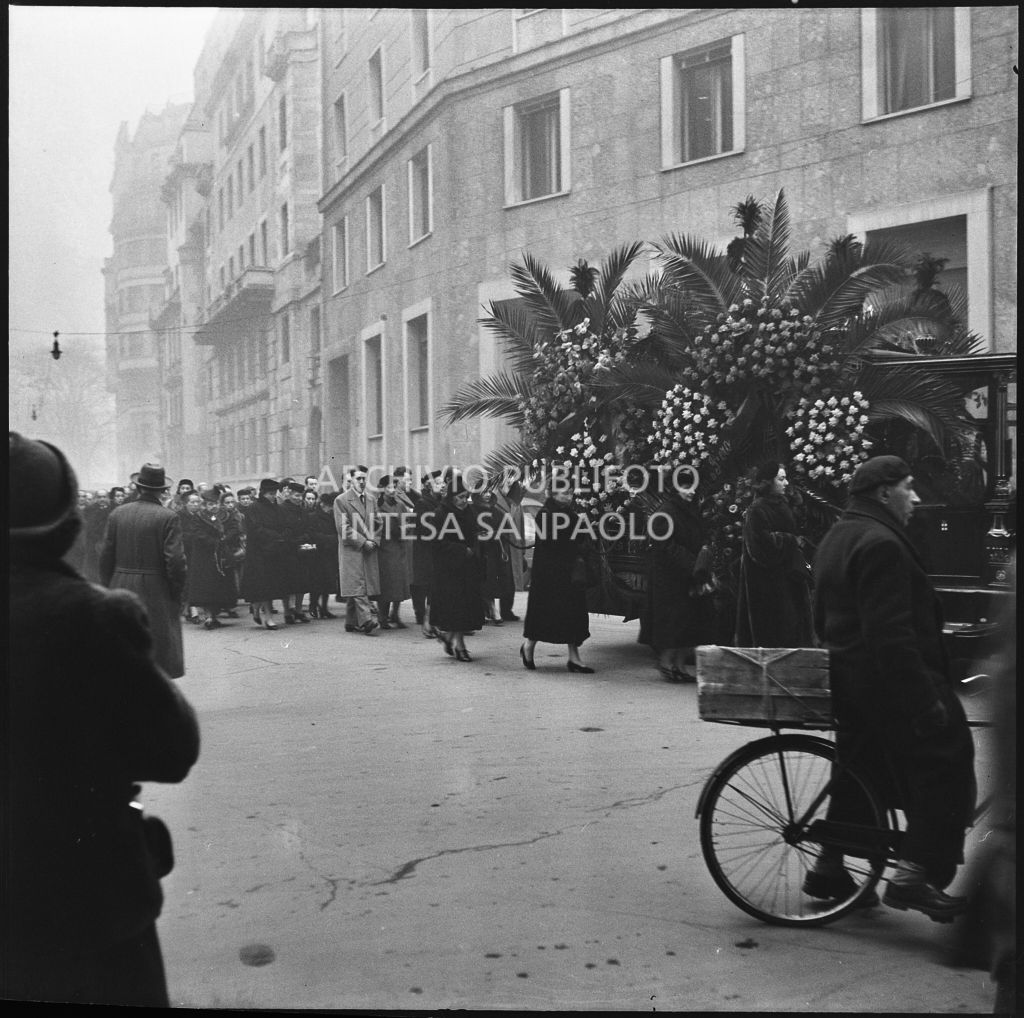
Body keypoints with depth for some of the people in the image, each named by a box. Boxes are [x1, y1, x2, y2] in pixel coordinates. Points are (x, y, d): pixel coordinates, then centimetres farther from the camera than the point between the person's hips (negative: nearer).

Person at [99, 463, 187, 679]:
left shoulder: (117, 514, 3)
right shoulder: (168, 517, -11)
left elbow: (106, 556, 5)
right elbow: (175, 561, -14)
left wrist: (107, 588, 15)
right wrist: (179, 594, -2)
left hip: (120, 590, 4)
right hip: (156, 594, -4)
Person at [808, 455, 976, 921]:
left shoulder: (837, 538, 15)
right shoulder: (880, 543, -18)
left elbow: (825, 619, 22)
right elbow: (892, 633, -25)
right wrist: (925, 699, -24)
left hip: (850, 682, 10)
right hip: (893, 681, -10)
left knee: (859, 769, 17)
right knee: (943, 765, -1)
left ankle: (829, 869, 22)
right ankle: (916, 875, -3)